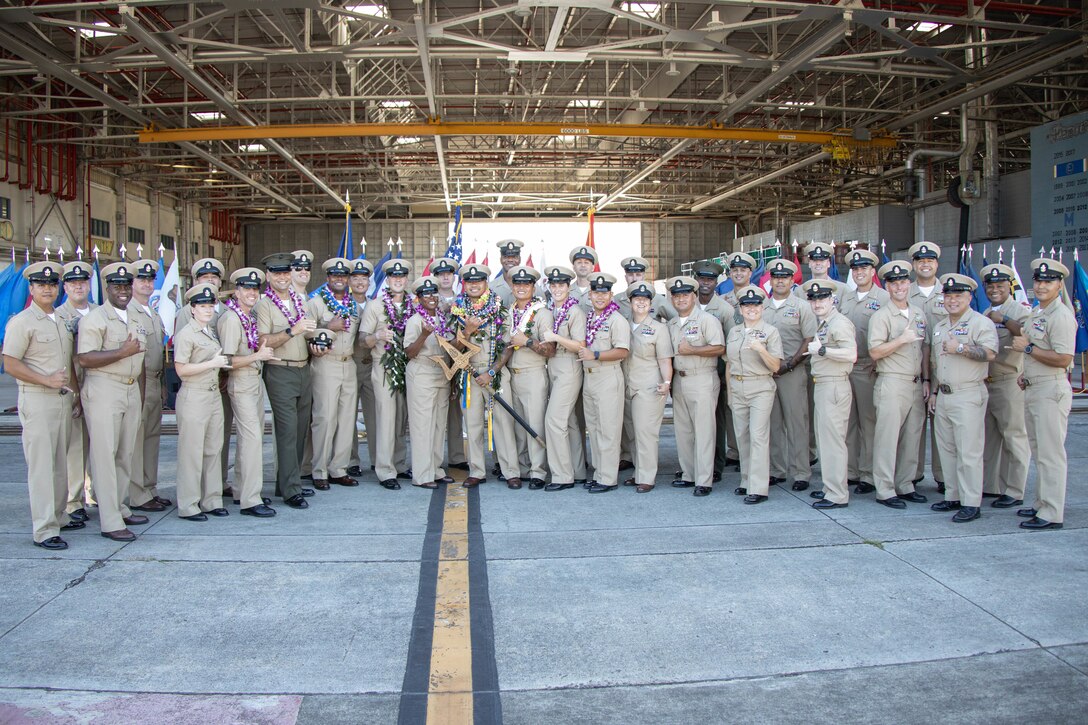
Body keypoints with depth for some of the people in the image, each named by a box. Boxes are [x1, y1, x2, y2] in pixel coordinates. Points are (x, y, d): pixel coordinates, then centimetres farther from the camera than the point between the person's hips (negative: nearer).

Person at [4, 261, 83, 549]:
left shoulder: (63, 321, 15)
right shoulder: (21, 321, -7)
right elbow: (10, 365, -11)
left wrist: (77, 394, 16)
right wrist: (46, 380, -19)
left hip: (64, 399, 7)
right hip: (37, 400, -7)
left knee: (60, 462, 12)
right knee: (41, 464, -6)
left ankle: (58, 517, 22)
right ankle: (44, 530, -3)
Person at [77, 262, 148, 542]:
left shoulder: (135, 319, 18)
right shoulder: (95, 319, -6)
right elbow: (85, 359, -17)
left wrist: (141, 397, 19)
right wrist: (122, 352, -18)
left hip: (132, 391, 7)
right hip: (104, 392, -7)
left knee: (126, 454, 10)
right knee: (105, 455, -6)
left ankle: (119, 508, 21)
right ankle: (110, 522, -5)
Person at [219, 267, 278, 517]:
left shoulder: (251, 317, 12)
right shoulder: (231, 319, -15)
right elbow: (228, 360, -19)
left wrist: (266, 353, 10)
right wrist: (258, 355, -19)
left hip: (255, 380, 9)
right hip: (241, 384, -9)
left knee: (251, 437, 13)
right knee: (252, 437, -11)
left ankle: (242, 490, 23)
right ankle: (250, 500, -9)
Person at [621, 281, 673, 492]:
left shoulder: (658, 329, -1)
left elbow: (665, 360, -6)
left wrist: (667, 382, -21)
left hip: (649, 388, -5)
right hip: (628, 386, 5)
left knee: (646, 431, -9)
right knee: (633, 433, 9)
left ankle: (646, 478, -4)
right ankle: (639, 472, 19)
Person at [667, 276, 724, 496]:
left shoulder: (707, 319, -5)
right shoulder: (671, 324, 16)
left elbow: (719, 348, -15)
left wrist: (691, 350, -14)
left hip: (702, 380, -7)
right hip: (678, 380, 7)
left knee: (703, 431, -7)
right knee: (682, 430, 10)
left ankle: (704, 481, -6)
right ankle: (688, 475, 19)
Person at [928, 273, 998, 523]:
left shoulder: (981, 323, -5)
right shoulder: (939, 327, 18)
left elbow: (990, 352, -20)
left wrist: (960, 348, -20)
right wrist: (934, 391, 19)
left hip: (968, 395, -8)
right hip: (943, 396, 8)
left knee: (968, 451, -8)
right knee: (946, 449, 11)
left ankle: (971, 504, -4)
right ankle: (953, 497, 19)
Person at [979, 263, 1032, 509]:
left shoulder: (1020, 310, -6)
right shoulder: (985, 315, 18)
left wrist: (1003, 320, -23)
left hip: (1010, 382, -8)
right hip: (985, 382, 8)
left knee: (1014, 437, -4)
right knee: (988, 437, 14)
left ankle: (1015, 492, 1)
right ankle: (990, 486, 24)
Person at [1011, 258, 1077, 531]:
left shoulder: (1061, 316, -15)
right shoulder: (1036, 313, 15)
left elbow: (1063, 358, -23)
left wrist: (1027, 348, -15)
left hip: (1051, 390, -10)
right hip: (1033, 389, 10)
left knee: (1050, 452, -7)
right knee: (1038, 451, 15)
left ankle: (1052, 514, -3)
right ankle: (1042, 505, 25)